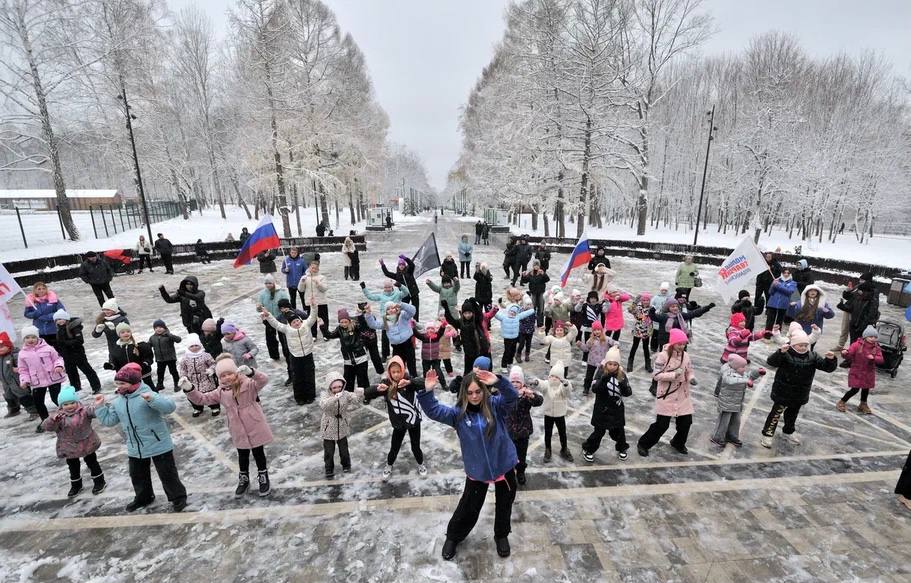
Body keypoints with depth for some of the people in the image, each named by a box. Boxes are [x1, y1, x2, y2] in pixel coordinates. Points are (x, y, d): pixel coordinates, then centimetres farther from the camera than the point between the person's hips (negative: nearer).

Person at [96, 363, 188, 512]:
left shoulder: (147, 395, -20)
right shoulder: (117, 402, 4)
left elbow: (170, 407, -32)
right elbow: (109, 420, 13)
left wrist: (152, 399, -46)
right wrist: (100, 406, 4)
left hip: (159, 445, -7)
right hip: (135, 449, 7)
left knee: (167, 473, 5)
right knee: (138, 476, 24)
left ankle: (178, 497, 21)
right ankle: (143, 497, 46)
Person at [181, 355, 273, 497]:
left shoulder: (248, 384, -14)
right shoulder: (220, 392, 2)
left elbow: (263, 380, -32)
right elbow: (201, 399, 4)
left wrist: (250, 372, -51)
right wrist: (189, 389, -14)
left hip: (255, 428, -4)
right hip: (238, 432, 4)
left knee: (258, 453, 12)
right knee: (242, 455, 21)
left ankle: (263, 478, 31)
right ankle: (244, 479, 42)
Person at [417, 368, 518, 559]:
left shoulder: (495, 405, -13)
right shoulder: (458, 413, -12)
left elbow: (512, 396, -30)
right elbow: (434, 411, -22)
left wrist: (498, 382, -47)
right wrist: (428, 391, -38)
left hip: (504, 466, 0)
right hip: (477, 470, 0)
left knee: (504, 505, 21)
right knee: (468, 508, 14)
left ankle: (502, 536, 49)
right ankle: (452, 537, 42)